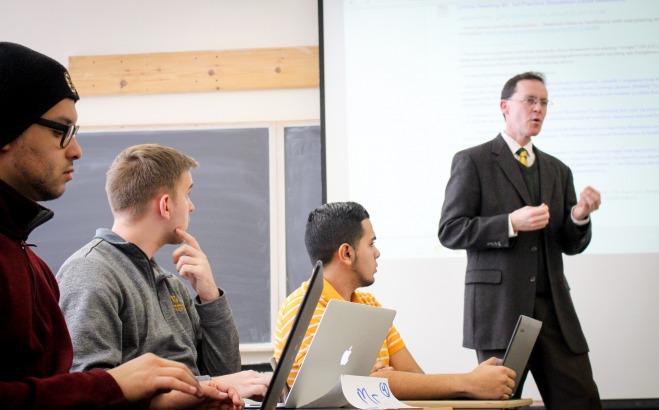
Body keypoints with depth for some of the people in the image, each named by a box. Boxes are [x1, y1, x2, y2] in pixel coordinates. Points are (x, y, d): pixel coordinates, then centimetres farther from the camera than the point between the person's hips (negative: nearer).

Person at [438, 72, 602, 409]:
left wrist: (579, 216, -6)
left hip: (553, 307, 5)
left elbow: (571, 245, 16)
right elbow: (450, 231, -6)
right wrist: (511, 224, -17)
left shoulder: (558, 171, 18)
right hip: (498, 307, -5)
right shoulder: (472, 162, 1)